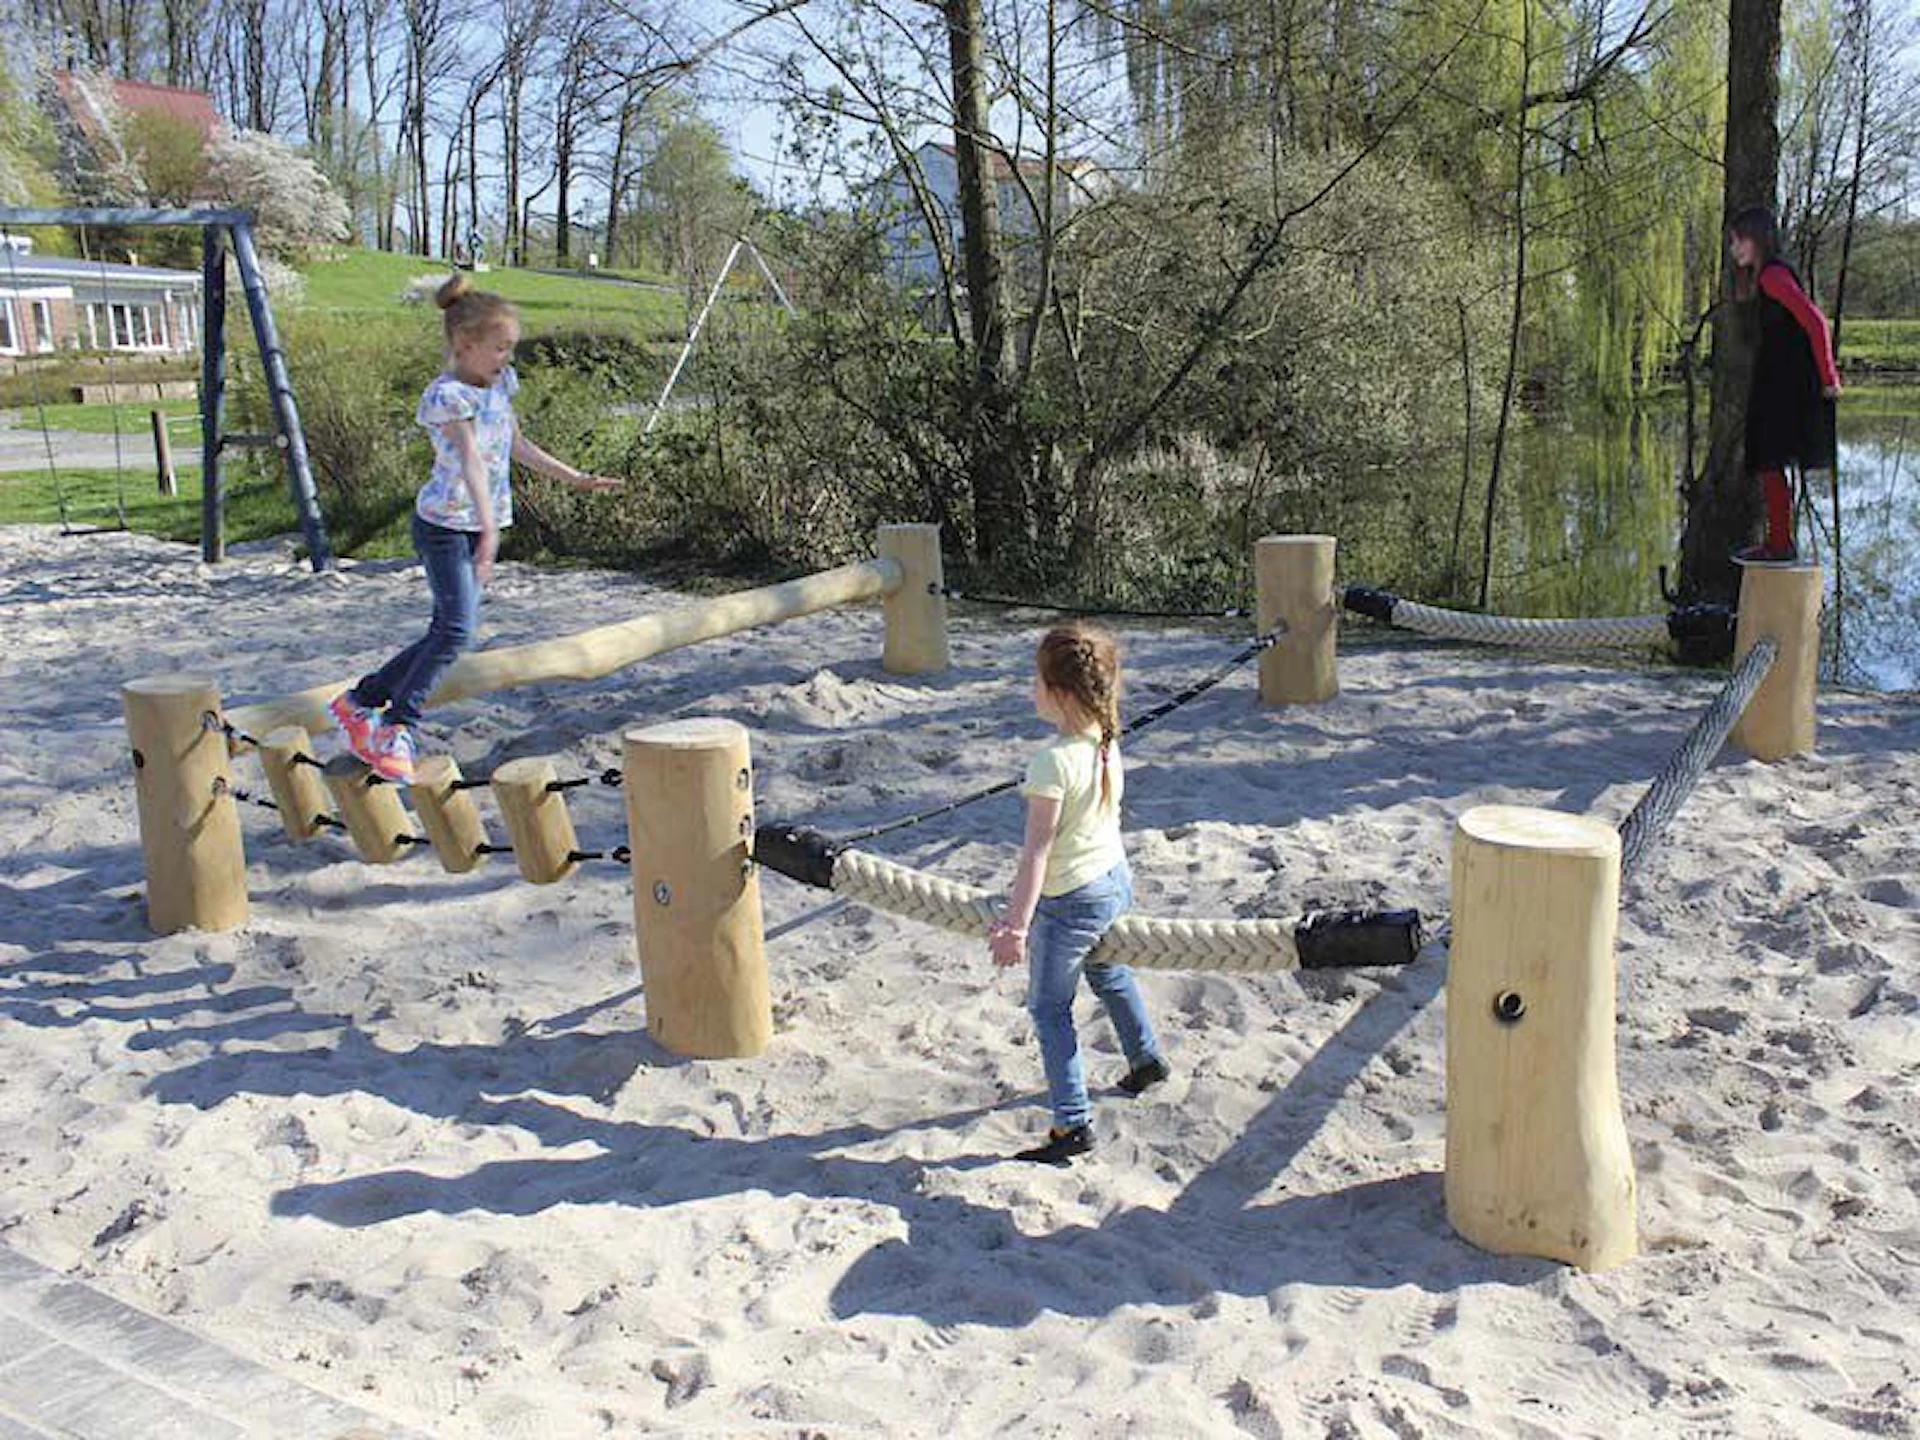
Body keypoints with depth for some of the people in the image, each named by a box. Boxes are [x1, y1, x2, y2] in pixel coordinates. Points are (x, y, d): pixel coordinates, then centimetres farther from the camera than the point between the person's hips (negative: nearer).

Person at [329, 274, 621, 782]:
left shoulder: (500, 381, 7)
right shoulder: (448, 396, -18)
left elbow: (517, 446, 19)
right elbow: (472, 461, -32)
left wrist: (575, 478, 18)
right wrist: (488, 530, -42)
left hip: (483, 525, 8)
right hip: (445, 524, -8)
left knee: (447, 631, 9)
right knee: (456, 628, -16)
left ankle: (359, 699, 23)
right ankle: (397, 728, -5)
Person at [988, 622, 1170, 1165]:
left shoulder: (1053, 760, -28)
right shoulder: (1108, 743, -4)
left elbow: (1038, 849, -27)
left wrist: (1017, 923, -22)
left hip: (1069, 901, -8)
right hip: (1115, 878, 8)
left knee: (1049, 1008, 6)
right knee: (1110, 975, 32)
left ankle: (1072, 1125, 7)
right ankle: (1146, 1058, 52)